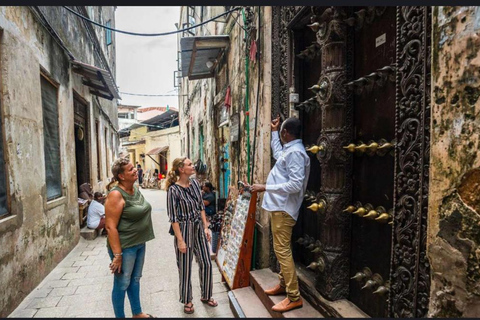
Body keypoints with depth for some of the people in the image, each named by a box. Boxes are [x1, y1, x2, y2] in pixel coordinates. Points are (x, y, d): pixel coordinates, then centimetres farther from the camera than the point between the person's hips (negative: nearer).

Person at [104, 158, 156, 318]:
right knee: (122, 284, 10)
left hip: (139, 243, 8)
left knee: (135, 280, 21)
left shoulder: (135, 188, 3)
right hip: (125, 246, -8)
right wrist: (117, 254, -22)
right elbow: (110, 227, -22)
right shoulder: (116, 195, -22)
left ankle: (137, 313, 39)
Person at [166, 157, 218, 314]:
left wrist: (206, 227, 4)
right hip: (184, 230, -5)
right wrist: (180, 240, -14)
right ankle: (187, 300, 34)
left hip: (199, 229, 6)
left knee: (206, 263, 12)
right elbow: (173, 217, -14)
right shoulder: (173, 190, -16)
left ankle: (206, 295, 35)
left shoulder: (195, 183, 1)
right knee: (185, 268, 11)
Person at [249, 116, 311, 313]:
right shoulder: (289, 150, 12)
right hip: (279, 206, 11)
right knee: (281, 249, 18)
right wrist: (273, 131, 36)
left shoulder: (295, 152, -18)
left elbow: (295, 185, -25)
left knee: (282, 250, -6)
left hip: (283, 209, -11)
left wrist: (265, 188, -24)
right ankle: (283, 285, 33)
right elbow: (277, 153, 36)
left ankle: (294, 297, 6)